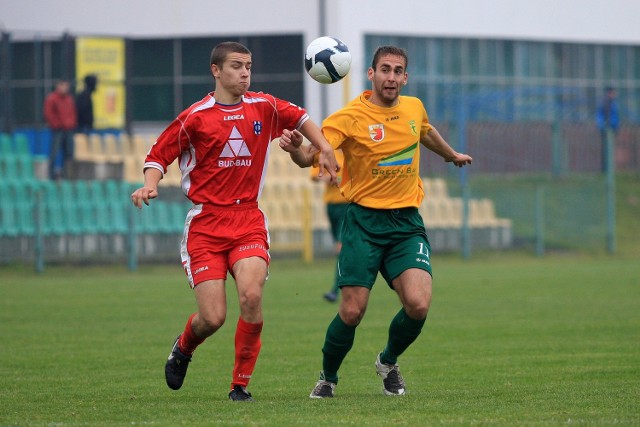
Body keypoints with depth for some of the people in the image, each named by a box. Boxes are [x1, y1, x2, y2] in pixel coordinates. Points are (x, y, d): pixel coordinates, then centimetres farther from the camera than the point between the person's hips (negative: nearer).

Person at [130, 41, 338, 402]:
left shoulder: (263, 108, 6)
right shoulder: (196, 117, -4)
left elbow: (300, 118, 25)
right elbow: (159, 154, 2)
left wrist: (325, 148, 14)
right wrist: (151, 184, -16)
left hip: (249, 220, 2)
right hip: (205, 223, -2)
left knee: (252, 295, -23)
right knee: (213, 317, -10)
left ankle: (241, 384, -7)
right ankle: (183, 350, 28)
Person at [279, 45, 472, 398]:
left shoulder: (414, 108, 7)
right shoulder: (350, 118, -10)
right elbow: (311, 157, -21)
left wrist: (452, 155, 50)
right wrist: (295, 148, -44)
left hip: (407, 223, 4)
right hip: (364, 223, -4)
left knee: (418, 305, -15)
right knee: (352, 312, -9)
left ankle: (388, 362, 15)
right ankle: (328, 378, 18)